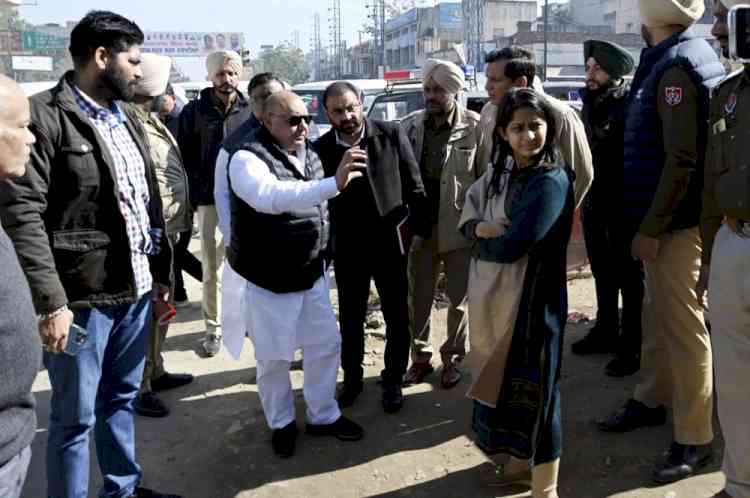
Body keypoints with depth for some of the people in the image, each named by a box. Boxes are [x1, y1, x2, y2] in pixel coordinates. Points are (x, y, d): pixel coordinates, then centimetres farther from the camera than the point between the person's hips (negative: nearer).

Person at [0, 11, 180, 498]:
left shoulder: (128, 119, 13)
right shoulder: (45, 115, -12)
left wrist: (161, 272, 14)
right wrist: (52, 301, -20)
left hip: (136, 290, 7)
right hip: (82, 298, -7)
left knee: (122, 398, 20)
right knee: (75, 416, 7)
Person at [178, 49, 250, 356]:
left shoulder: (251, 111, 4)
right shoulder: (194, 112, 2)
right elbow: (185, 158, 2)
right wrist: (191, 197, -4)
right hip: (210, 201, -1)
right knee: (212, 268, 4)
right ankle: (213, 328, 15)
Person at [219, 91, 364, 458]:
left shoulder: (310, 154, 5)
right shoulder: (247, 157, -19)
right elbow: (271, 197, -41)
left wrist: (324, 255, 19)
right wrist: (334, 184, -49)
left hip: (311, 275, 7)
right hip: (265, 279, -6)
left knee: (326, 345, 14)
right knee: (274, 358, 8)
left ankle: (323, 416, 34)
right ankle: (281, 423, 31)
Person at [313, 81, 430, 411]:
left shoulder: (391, 135, -10)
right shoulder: (321, 148, -8)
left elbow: (414, 186, -3)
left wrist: (420, 228, -4)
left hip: (391, 241, 0)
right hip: (347, 247, 1)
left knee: (397, 318, 12)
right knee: (350, 319, 15)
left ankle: (393, 380, 31)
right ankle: (352, 377, 35)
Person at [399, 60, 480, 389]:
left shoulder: (475, 127, -10)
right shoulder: (410, 125, 1)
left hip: (460, 228, -3)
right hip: (420, 226, 3)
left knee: (459, 299, 12)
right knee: (418, 299, 13)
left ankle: (452, 359, 30)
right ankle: (420, 357, 30)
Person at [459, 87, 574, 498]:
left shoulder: (552, 181, -17)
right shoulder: (498, 172, 7)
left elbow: (512, 245, -22)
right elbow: (468, 212, 8)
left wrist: (481, 241, -3)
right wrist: (480, 228, -14)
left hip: (529, 301, -7)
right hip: (491, 299, 7)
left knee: (532, 387, 5)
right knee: (501, 380, 19)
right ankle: (518, 459, 41)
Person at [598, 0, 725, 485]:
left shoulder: (677, 65, -16)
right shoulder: (676, 58, 14)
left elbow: (682, 161, -22)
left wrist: (650, 229, -19)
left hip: (676, 222, -10)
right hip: (665, 217, 10)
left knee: (683, 324, -2)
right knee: (658, 314, 19)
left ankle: (695, 439, 9)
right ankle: (652, 400, 35)